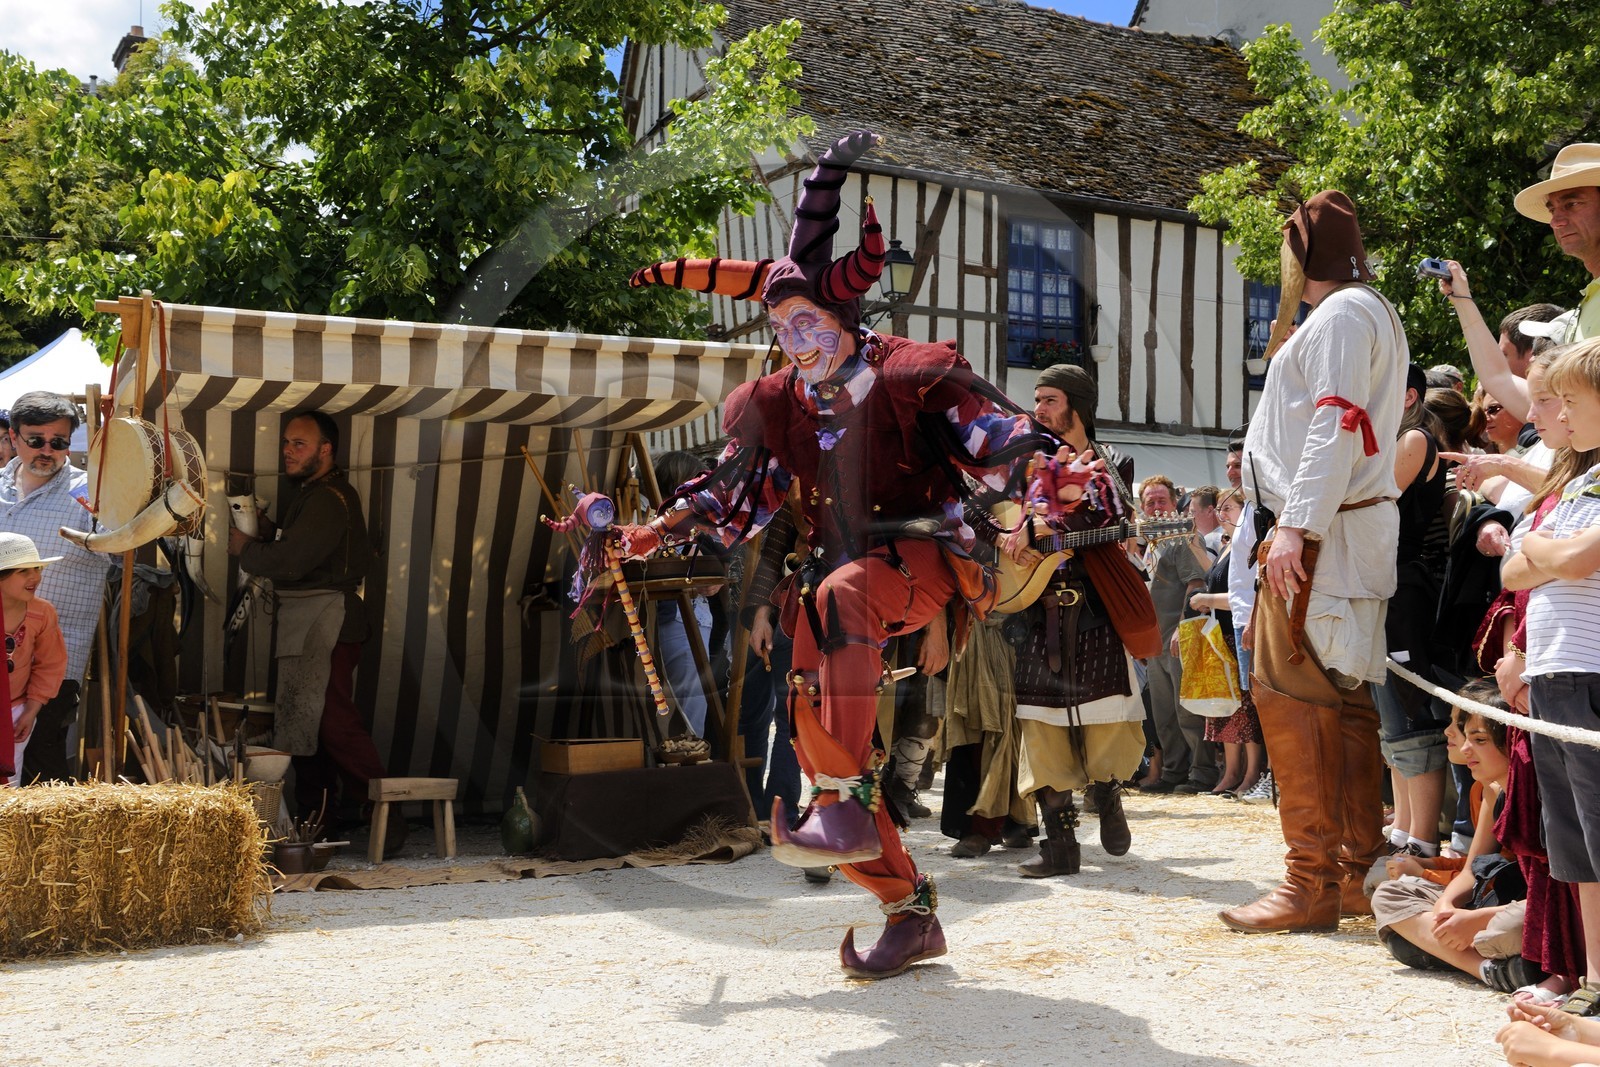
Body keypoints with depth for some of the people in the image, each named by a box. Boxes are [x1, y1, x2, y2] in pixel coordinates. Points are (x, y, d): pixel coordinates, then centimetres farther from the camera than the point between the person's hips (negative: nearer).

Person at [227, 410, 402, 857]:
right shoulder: (305, 492, 21)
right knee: (305, 719, 13)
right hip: (304, 622, 11)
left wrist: (245, 549, -5)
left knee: (333, 720, -14)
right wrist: (264, 530, 4)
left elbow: (290, 563, -21)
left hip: (326, 620, -11)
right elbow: (292, 548, 21)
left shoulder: (328, 500, -14)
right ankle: (315, 817, 21)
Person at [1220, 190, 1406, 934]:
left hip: (1322, 533, -10)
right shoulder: (1369, 314, 24)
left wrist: (1296, 527, -25)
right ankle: (1359, 873, 15)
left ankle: (1311, 884, -9)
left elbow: (1336, 426, -19)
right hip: (1348, 529, 10)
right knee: (1342, 702, 10)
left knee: (1289, 694, -11)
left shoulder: (1342, 313, -7)